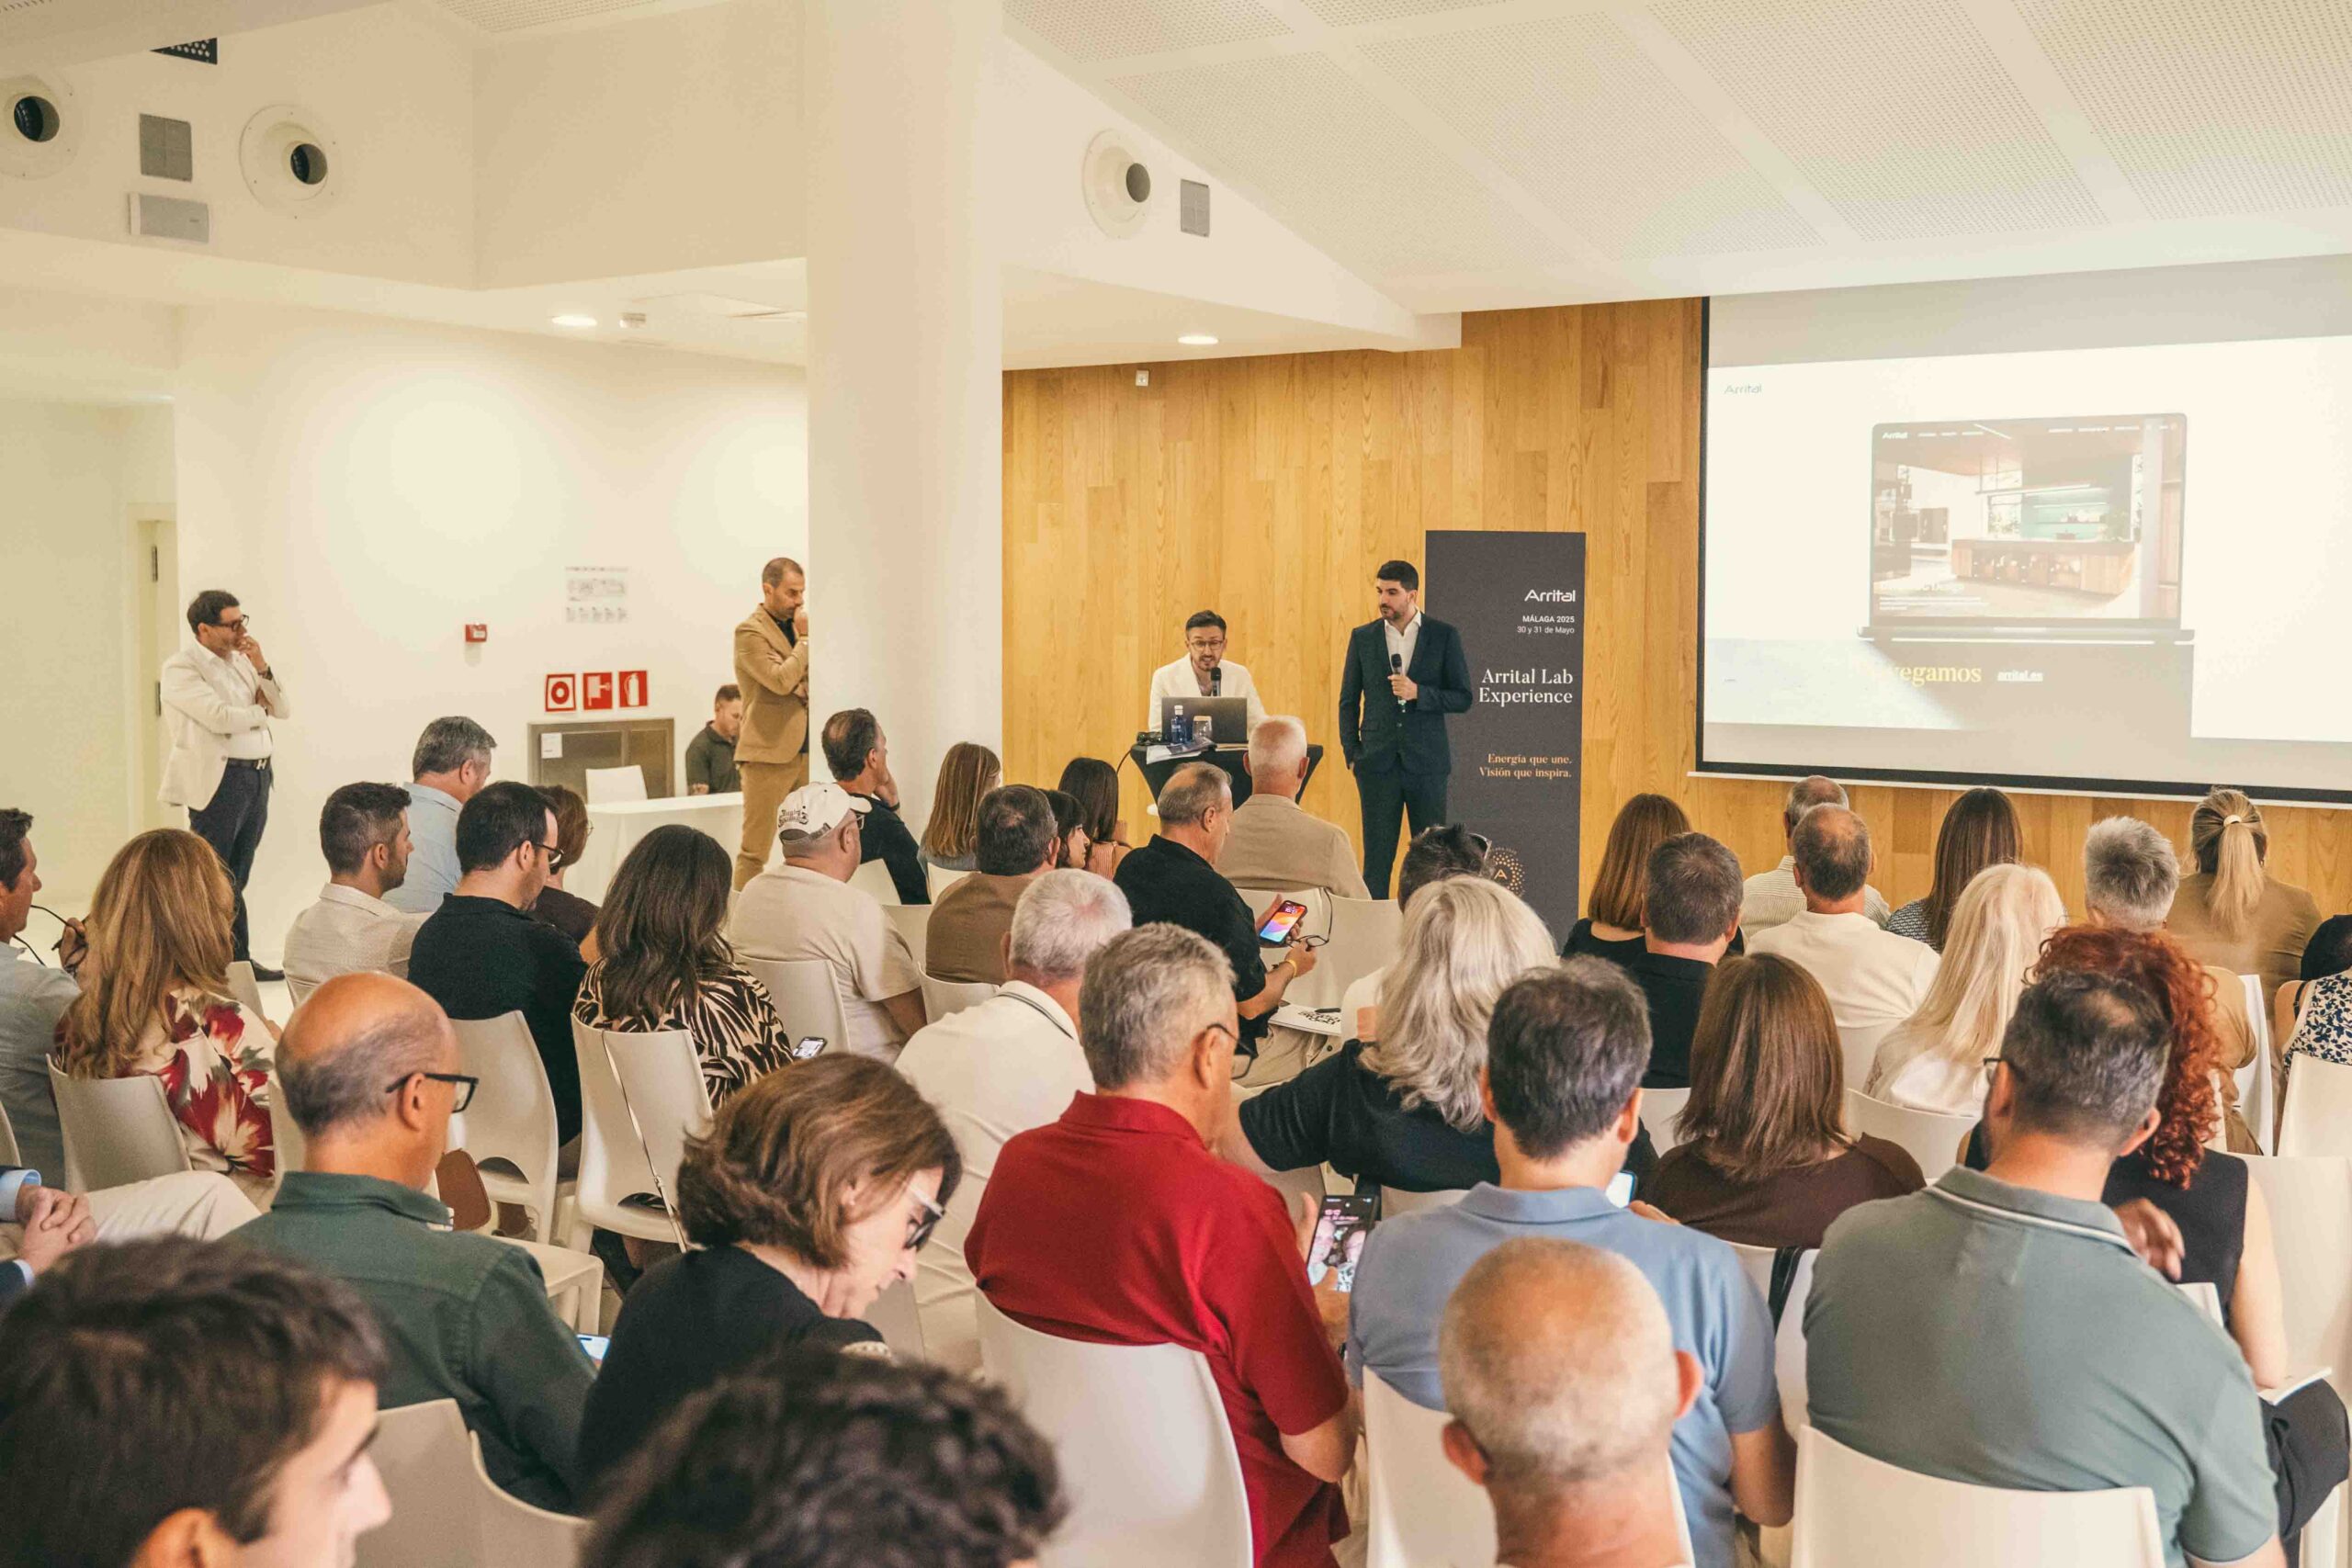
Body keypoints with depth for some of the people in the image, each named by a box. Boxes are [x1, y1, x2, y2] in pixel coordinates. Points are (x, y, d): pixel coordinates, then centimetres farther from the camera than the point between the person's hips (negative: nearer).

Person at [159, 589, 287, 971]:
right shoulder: (181, 668, -8)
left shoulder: (243, 661, 15)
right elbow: (219, 717, -20)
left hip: (257, 775, 7)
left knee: (236, 878, 13)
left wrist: (262, 667, -3)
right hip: (218, 779, -7)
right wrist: (259, 712, -2)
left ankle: (239, 960, 19)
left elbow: (283, 709, 11)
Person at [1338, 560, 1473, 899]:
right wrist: (1352, 754, 2)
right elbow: (1348, 702, 10)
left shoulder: (1444, 636, 1)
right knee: (1376, 856, 2)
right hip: (1378, 763, 1)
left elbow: (1463, 698, 0)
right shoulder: (1363, 637, 6)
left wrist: (1418, 693, -15)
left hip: (1426, 762, -1)